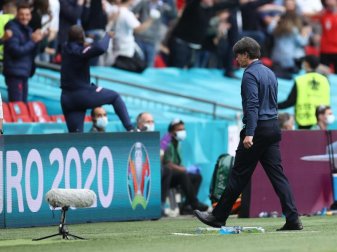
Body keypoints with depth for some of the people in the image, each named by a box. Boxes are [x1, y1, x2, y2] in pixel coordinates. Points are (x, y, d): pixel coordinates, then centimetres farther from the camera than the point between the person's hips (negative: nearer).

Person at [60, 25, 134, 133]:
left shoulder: (66, 49, 6)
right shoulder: (80, 51, -16)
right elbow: (100, 48, -32)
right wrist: (107, 36, -14)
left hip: (66, 98, 7)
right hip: (82, 94, -7)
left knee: (75, 135, 6)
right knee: (115, 97, 11)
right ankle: (130, 128, 1)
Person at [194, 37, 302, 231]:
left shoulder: (250, 74, -11)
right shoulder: (270, 73, 16)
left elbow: (252, 105, -20)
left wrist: (249, 134, -25)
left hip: (258, 128, -8)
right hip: (273, 128, 8)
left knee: (239, 175, -1)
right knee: (277, 174, 3)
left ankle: (218, 217, 8)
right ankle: (293, 219, -6)